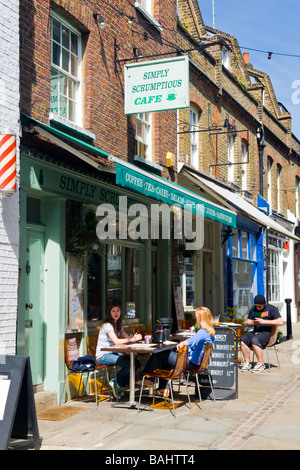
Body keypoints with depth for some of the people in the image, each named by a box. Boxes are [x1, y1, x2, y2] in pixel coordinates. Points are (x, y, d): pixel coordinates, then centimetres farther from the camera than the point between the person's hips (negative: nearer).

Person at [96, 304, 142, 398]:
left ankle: (119, 384, 7)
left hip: (113, 353, 9)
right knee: (129, 364, -25)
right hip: (103, 355, -9)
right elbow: (116, 341, -27)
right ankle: (115, 382, 0)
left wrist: (135, 338, -17)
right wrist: (132, 339, -27)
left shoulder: (118, 326, 12)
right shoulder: (107, 325, -15)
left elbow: (128, 338, 6)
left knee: (137, 363, -6)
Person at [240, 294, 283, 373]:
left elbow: (280, 322, -13)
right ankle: (247, 363, -15)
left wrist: (264, 321, -18)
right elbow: (248, 322, 22)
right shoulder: (253, 308, 16)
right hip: (255, 331, 6)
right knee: (243, 339, -22)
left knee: (254, 340, -33)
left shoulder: (272, 308, -2)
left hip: (267, 332, -6)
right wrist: (252, 323, -4)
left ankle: (261, 364, -22)